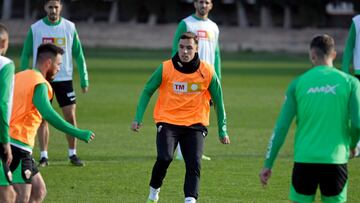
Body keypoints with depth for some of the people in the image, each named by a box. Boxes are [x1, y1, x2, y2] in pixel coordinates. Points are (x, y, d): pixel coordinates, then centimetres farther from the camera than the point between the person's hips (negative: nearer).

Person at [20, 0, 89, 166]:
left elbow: (78, 54, 6)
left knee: (70, 116, -2)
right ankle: (44, 156, 5)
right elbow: (26, 55, 4)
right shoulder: (35, 28, -1)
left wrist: (84, 79, 2)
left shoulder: (69, 27, 1)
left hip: (64, 78, 1)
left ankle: (72, 154, 8)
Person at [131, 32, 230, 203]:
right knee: (164, 158, -19)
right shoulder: (165, 69, -6)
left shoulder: (207, 72, -3)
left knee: (194, 164, -15)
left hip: (195, 124, 1)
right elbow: (147, 91, 6)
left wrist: (222, 130, 10)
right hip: (168, 121, -1)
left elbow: (218, 100, 8)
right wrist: (138, 118, -2)